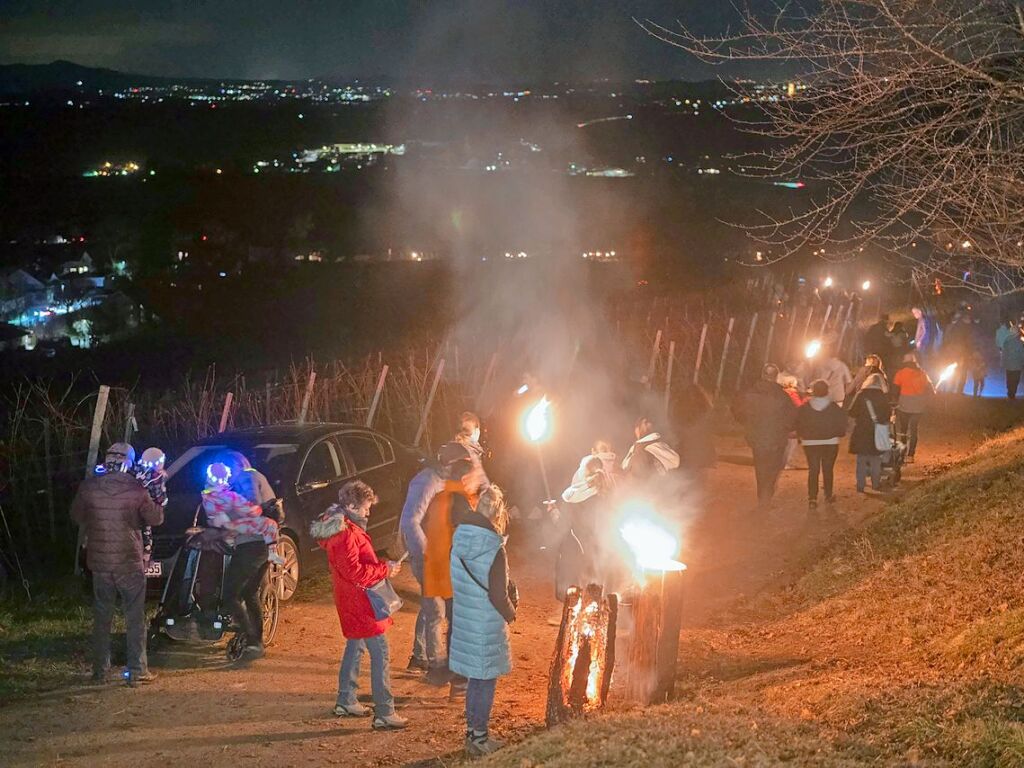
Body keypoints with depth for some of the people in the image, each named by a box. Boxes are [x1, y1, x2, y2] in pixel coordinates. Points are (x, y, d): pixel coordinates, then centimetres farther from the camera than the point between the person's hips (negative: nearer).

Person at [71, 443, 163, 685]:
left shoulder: (88, 487, -7)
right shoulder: (135, 489, -13)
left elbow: (77, 516, 8)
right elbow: (155, 518, -2)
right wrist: (159, 502, 15)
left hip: (99, 562, 3)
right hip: (129, 562, -3)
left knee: (101, 618, 14)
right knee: (135, 618, 4)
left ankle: (100, 671, 16)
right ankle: (137, 671, 3)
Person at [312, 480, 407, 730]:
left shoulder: (338, 526, 9)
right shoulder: (345, 532, -23)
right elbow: (354, 572, -26)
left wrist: (382, 566, 5)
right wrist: (385, 569, -16)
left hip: (350, 602, 11)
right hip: (360, 602, -11)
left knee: (355, 646, 22)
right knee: (380, 654, -8)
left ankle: (346, 702, 32)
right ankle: (384, 714, -8)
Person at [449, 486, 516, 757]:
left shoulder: (459, 544, -2)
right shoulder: (494, 551, -21)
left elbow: (456, 582, 7)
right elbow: (498, 595, -19)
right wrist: (510, 613, 2)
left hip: (463, 620, 6)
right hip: (487, 625, -6)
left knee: (474, 678, 19)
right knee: (485, 681, 6)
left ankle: (472, 731, 29)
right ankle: (479, 738, 13)